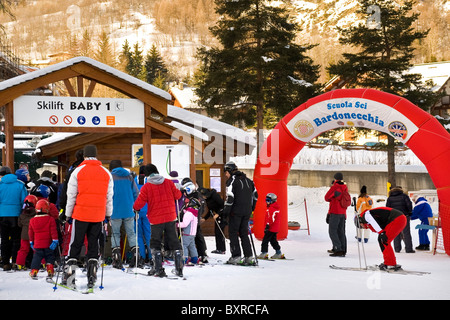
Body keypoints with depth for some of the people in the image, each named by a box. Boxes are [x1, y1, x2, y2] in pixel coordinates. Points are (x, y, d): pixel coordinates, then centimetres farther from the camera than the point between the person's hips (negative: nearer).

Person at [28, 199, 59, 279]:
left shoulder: (32, 220, 2)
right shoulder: (50, 219, -8)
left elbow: (30, 232, 10)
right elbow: (53, 231, -11)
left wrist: (31, 242, 20)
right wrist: (55, 240, -7)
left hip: (37, 245, 2)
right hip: (48, 245, -2)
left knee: (36, 258, 10)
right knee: (49, 258, 9)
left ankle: (34, 272, 5)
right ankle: (50, 271, 5)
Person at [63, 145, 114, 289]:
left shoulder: (78, 171, -3)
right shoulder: (106, 173, 5)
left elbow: (71, 196, -1)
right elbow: (109, 197, 9)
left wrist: (68, 214, 8)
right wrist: (108, 214, 18)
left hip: (81, 214, -2)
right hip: (98, 215, 2)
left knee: (75, 244, 7)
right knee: (93, 245, 9)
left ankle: (69, 276, 3)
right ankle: (92, 278, 6)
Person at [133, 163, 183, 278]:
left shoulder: (146, 187, -8)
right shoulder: (168, 182, 1)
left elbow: (139, 203, -9)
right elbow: (177, 195, 8)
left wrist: (135, 208, 12)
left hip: (156, 219, -3)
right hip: (170, 217, 3)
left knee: (155, 243, 9)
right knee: (174, 241, 11)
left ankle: (158, 269, 1)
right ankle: (179, 268, 8)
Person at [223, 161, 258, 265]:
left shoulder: (232, 180, -8)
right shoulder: (247, 180, 14)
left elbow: (230, 197, -16)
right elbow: (255, 194, 19)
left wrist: (226, 211, -10)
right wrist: (251, 208, 27)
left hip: (236, 211, -7)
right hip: (247, 212, 7)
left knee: (233, 233, 2)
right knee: (244, 233, 13)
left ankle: (236, 257, -4)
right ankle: (249, 257, 7)